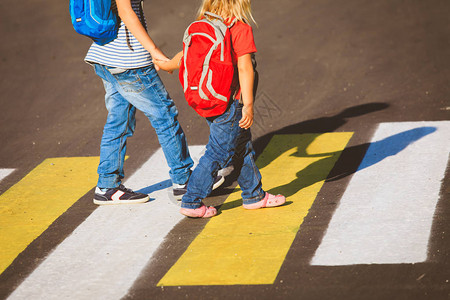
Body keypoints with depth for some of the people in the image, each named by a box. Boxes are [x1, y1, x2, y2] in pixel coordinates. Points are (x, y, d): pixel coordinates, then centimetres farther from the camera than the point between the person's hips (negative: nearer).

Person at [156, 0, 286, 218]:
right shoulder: (240, 28, -15)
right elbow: (244, 69, -19)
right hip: (229, 103, -8)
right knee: (219, 152, 0)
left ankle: (254, 195, 30)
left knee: (242, 146, 19)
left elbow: (186, 54, 12)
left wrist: (167, 65, 33)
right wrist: (248, 105, -17)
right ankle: (192, 202, 2)